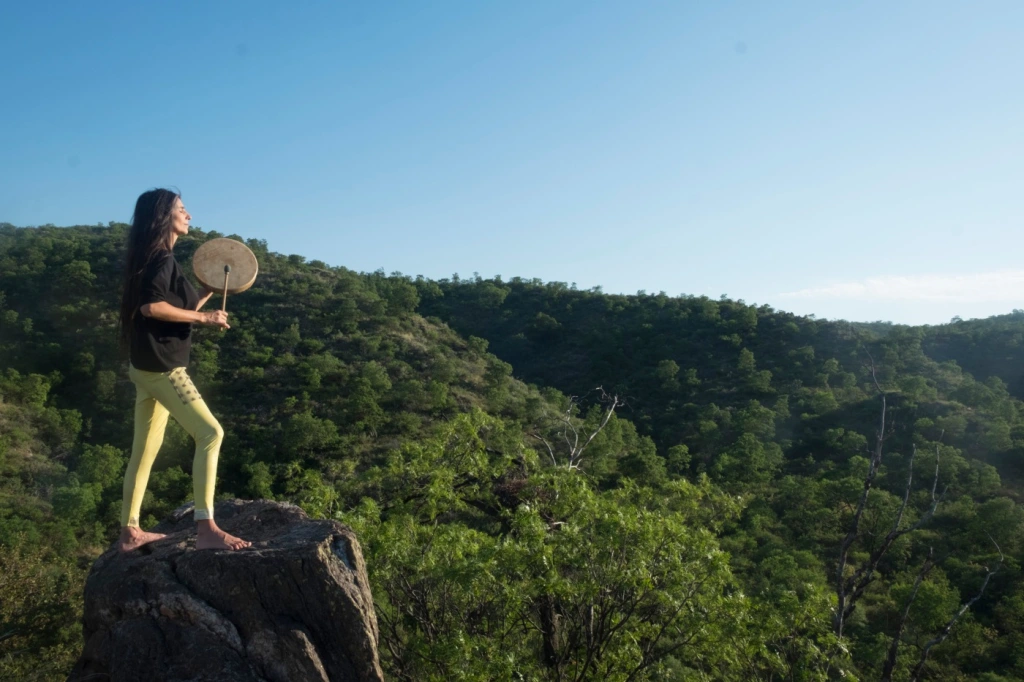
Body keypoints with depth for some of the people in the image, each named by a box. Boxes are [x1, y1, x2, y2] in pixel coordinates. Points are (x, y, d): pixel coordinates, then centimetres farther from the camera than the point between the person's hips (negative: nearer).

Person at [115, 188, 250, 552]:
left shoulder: (160, 258, 18)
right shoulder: (160, 257, -11)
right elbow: (151, 306, -25)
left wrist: (209, 291, 22)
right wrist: (204, 318, -19)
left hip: (149, 366, 11)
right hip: (160, 366, -11)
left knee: (146, 448, 14)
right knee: (210, 433, -16)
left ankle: (129, 531, 23)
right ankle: (206, 528, -20)